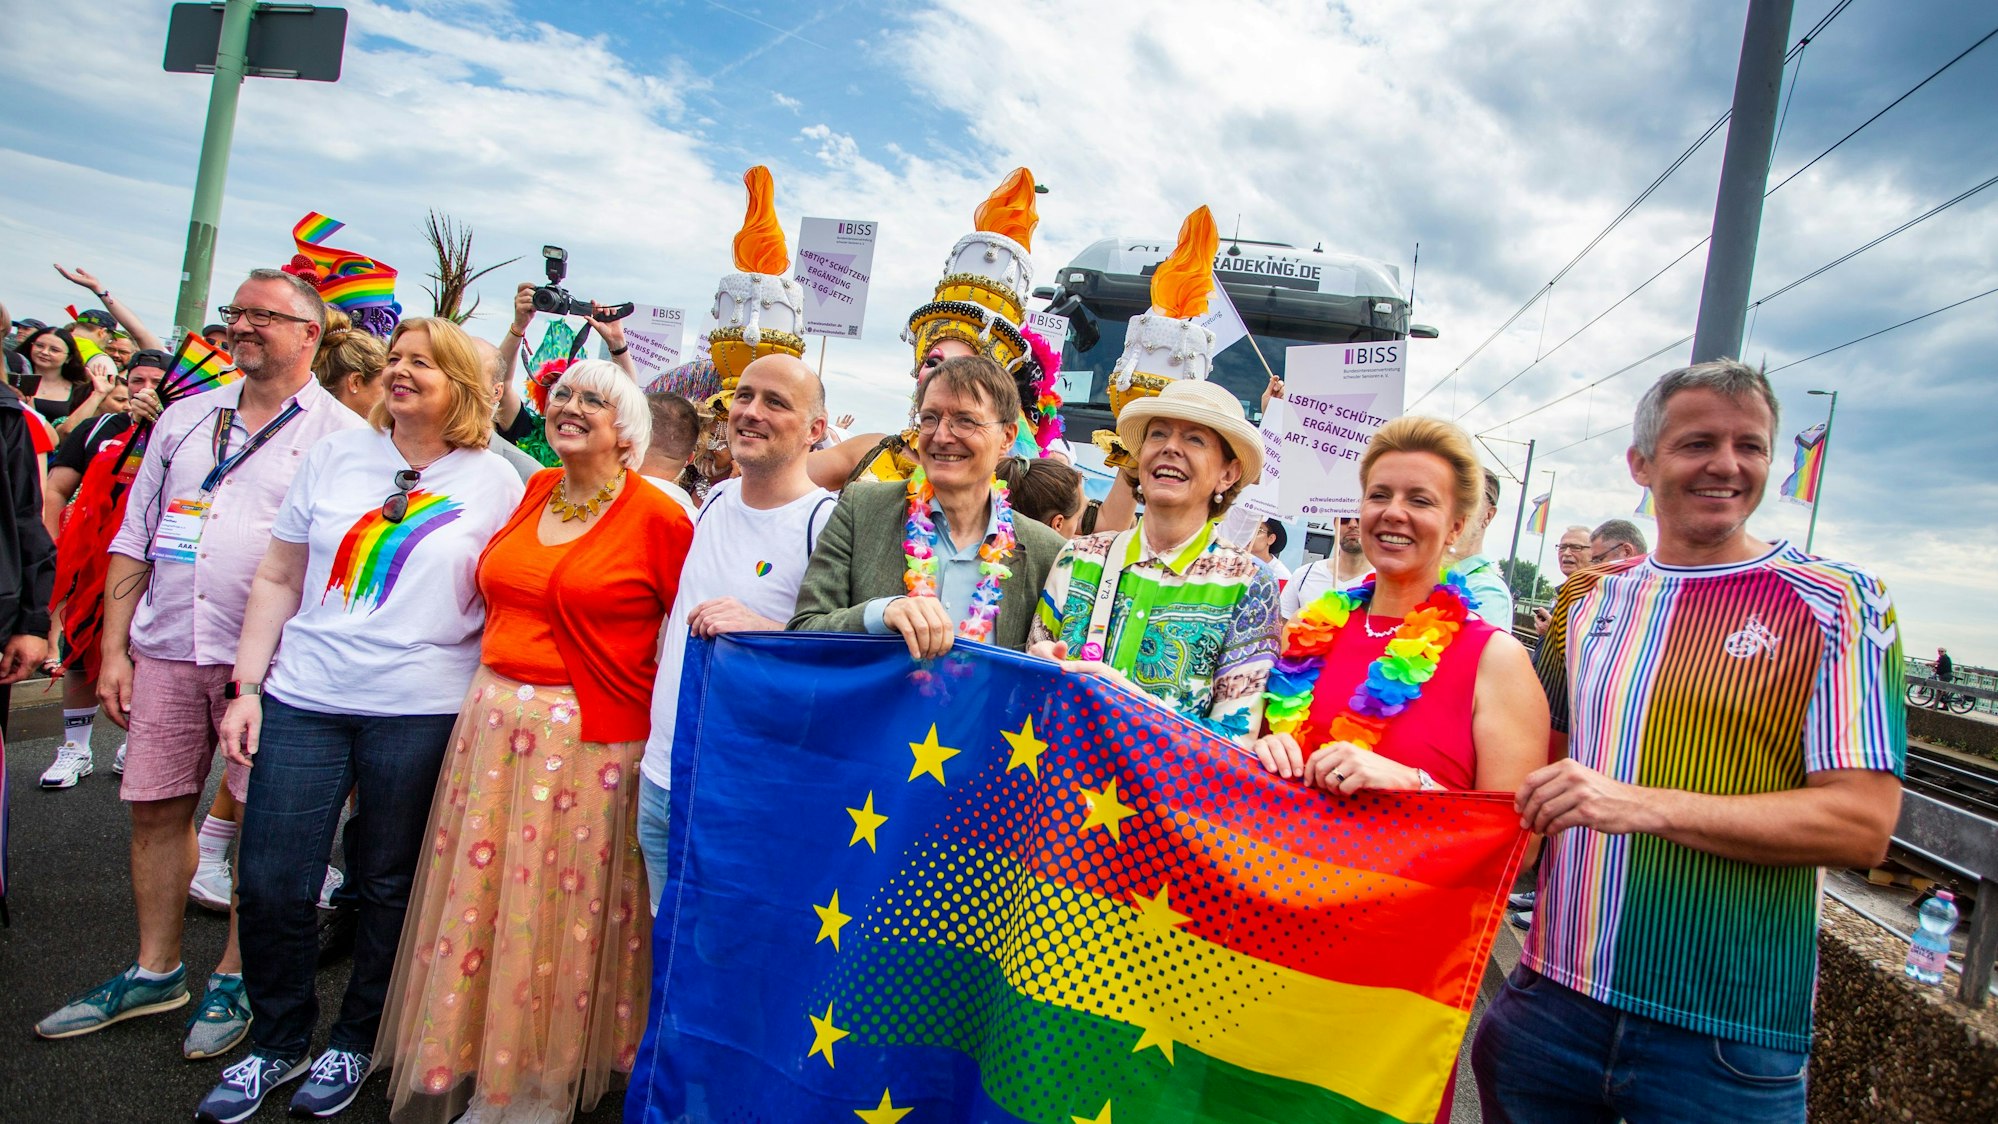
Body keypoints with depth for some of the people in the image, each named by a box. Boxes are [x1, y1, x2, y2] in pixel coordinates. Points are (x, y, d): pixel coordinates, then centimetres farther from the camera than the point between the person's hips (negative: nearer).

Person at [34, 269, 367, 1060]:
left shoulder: (343, 436, -3)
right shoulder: (185, 419, 13)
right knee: (155, 809, 12)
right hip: (166, 650, 5)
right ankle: (155, 972, 29)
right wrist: (114, 649, 8)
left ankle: (234, 980, 21)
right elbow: (135, 539, 13)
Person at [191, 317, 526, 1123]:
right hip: (303, 697, 3)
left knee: (388, 887, 9)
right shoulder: (337, 457, 8)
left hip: (421, 711, -2)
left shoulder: (495, 483, 1)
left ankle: (355, 1042, 31)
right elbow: (278, 580, 10)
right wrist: (246, 687, 4)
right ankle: (276, 1044, 28)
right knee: (269, 884, 4)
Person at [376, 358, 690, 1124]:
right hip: (493, 719, 6)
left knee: (559, 912, 6)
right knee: (480, 897, 15)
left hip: (589, 740, -6)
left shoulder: (659, 516, -11)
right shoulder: (532, 493, 8)